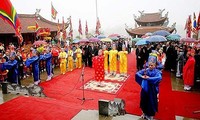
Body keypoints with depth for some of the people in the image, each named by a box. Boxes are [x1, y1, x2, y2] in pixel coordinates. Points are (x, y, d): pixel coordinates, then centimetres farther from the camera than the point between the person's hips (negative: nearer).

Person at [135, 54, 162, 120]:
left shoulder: (157, 72, -12)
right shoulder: (145, 70, -4)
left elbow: (159, 78, -31)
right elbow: (137, 73, -8)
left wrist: (149, 78, -31)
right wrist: (142, 76, -27)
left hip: (152, 90, -3)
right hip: (145, 89, 3)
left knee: (151, 102, 10)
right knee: (144, 101, 15)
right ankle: (145, 113, 38)